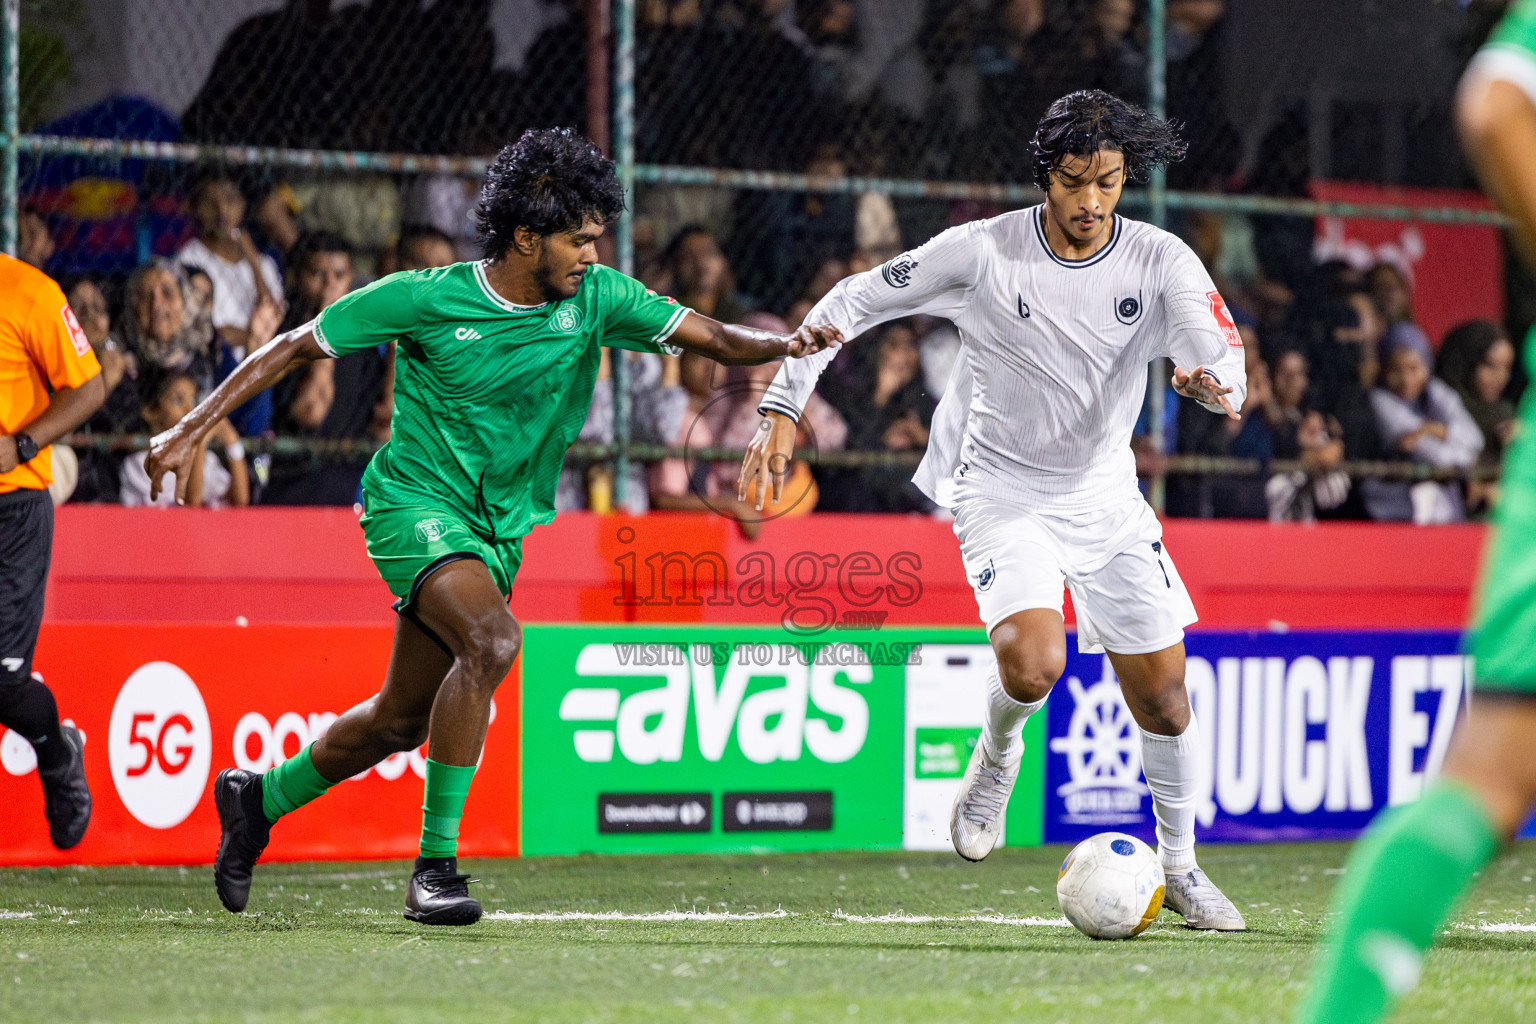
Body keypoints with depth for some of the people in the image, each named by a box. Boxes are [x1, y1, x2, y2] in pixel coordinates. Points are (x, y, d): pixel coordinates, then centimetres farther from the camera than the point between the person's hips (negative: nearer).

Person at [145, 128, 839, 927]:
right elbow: (294, 348, -5)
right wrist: (194, 429, -9)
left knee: (402, 720, 12)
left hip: (500, 530, 6)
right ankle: (435, 863, -26)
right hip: (414, 501, -6)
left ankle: (260, 797, 39)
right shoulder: (422, 299, -14)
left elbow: (710, 337, -10)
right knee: (492, 641, -32)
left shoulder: (596, 299, -5)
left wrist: (784, 344, -31)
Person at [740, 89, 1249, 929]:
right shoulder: (982, 252, -15)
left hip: (1107, 496, 3)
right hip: (1003, 492, -3)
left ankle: (1178, 866, 26)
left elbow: (1224, 356, -21)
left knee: (1164, 696, 4)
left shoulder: (1161, 263, -10)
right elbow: (852, 302, -6)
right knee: (1032, 664, -27)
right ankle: (999, 750, 8)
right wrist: (782, 409, -11)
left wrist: (1214, 382, -46)